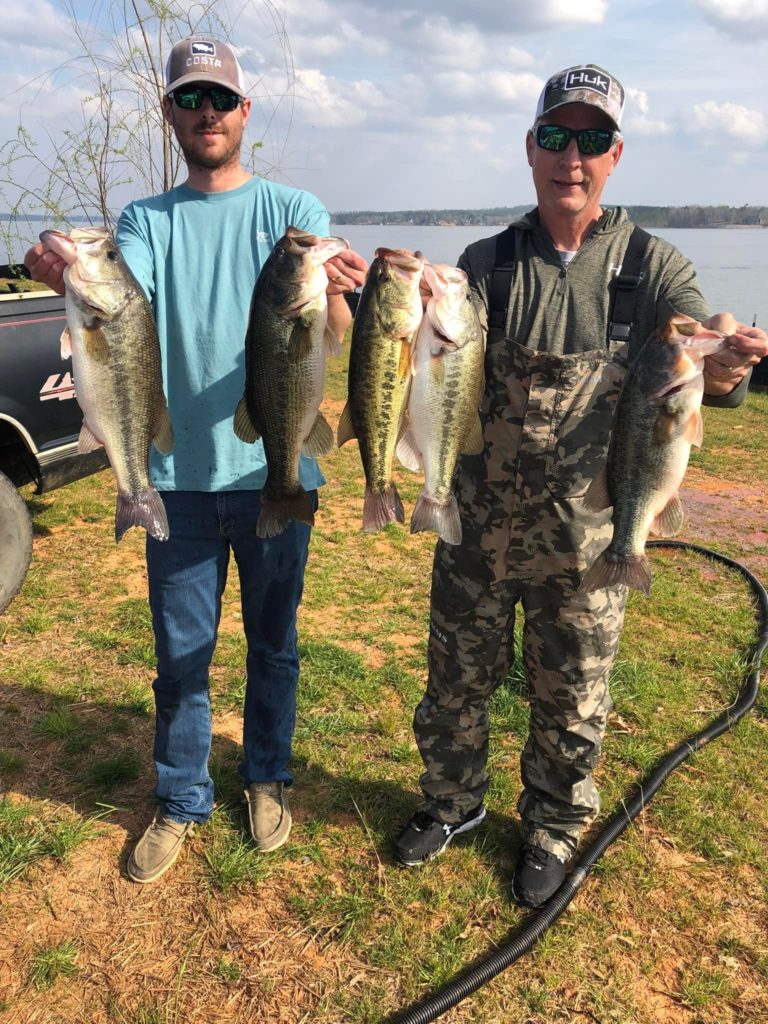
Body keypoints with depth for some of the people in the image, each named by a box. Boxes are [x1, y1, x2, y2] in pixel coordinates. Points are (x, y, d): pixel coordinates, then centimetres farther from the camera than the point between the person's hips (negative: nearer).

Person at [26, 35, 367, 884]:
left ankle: (266, 777, 35)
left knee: (272, 641, 13)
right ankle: (180, 800, 30)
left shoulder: (292, 210, 2)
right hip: (179, 472, 1)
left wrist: (332, 296, -37)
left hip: (273, 469, -1)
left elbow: (328, 336, -14)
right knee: (180, 650, 10)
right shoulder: (144, 221, 8)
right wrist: (73, 284, -35)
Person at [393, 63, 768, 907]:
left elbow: (698, 366, -12)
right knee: (456, 680, 16)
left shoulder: (651, 267, 0)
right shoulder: (486, 264, 3)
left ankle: (553, 828, 40)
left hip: (587, 536, -1)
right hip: (477, 524, 1)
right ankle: (452, 802, 42)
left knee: (571, 702, 14)